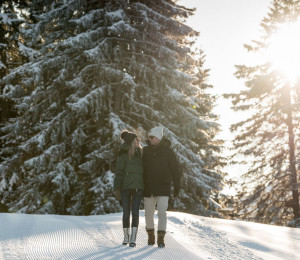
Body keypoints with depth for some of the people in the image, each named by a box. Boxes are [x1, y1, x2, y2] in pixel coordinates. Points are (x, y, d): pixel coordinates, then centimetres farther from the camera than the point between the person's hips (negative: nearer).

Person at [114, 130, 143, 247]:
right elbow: (119, 172, -6)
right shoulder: (123, 154, -4)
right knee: (126, 212, 4)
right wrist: (117, 189, -11)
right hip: (125, 187, -3)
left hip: (138, 187, 3)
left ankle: (133, 238, -5)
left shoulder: (140, 153, 11)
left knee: (135, 212, -5)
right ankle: (126, 236, 19)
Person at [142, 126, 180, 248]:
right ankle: (151, 236, 28)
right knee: (148, 214, 9)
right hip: (148, 188, 3)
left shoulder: (168, 151, -4)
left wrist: (177, 186, -3)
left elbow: (175, 169, -1)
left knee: (162, 213, -11)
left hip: (163, 189, -3)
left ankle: (161, 239, -10)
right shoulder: (145, 151, 3)